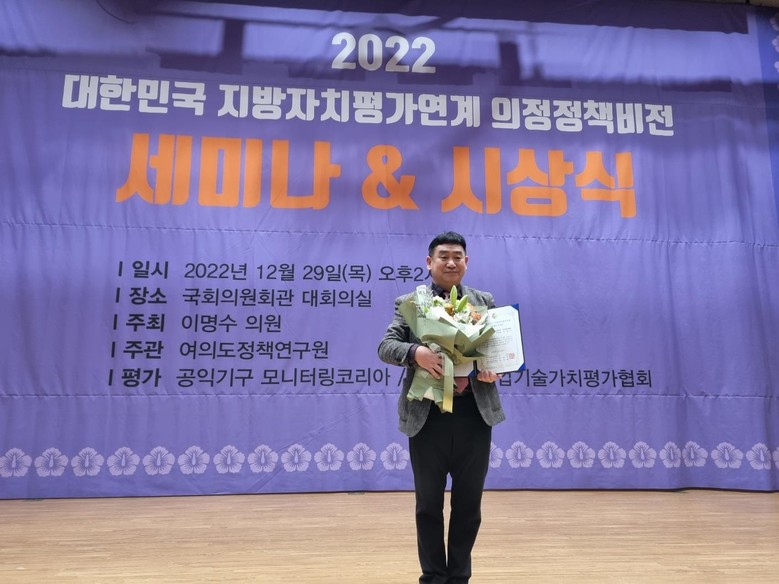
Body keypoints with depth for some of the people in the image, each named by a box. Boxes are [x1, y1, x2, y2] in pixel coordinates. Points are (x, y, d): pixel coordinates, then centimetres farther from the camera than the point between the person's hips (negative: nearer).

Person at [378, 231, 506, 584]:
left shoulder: (485, 302, 11)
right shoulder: (408, 303, 4)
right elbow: (385, 347, -5)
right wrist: (415, 352, -25)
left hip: (474, 415, 2)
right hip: (428, 416, -1)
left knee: (468, 504, 12)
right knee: (428, 504, 11)